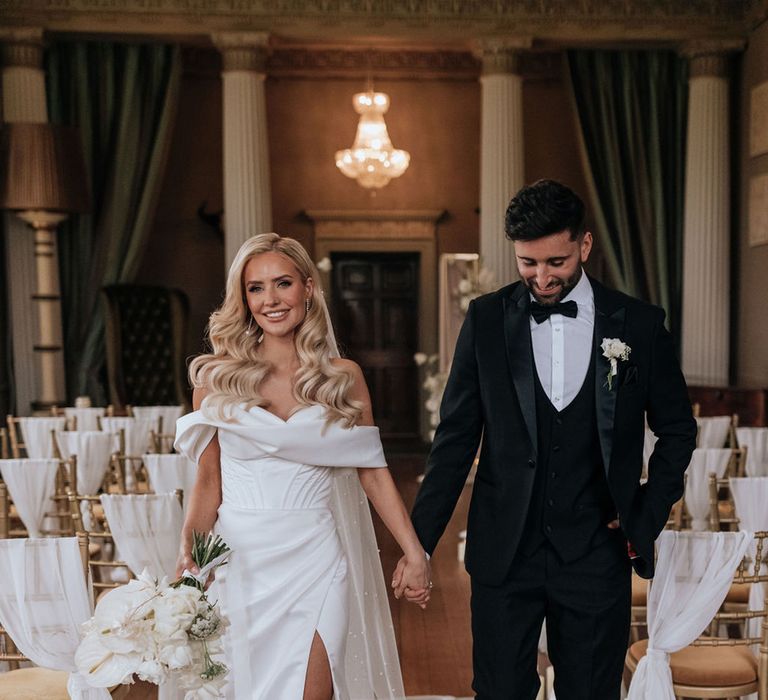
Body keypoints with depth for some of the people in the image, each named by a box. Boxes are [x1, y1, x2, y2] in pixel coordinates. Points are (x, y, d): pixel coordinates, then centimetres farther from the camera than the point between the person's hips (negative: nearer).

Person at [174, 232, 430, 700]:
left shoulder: (343, 377, 1)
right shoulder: (217, 377, 0)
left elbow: (374, 471, 3)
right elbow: (209, 482, 2)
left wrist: (415, 553, -1)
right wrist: (188, 556, -12)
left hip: (317, 561, 0)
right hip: (240, 561, 1)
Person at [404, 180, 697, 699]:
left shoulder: (640, 324, -2)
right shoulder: (486, 319, -1)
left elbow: (677, 430, 10)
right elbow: (456, 436, 0)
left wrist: (647, 518, 2)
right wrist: (419, 540, -3)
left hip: (596, 556, 0)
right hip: (504, 553, 0)